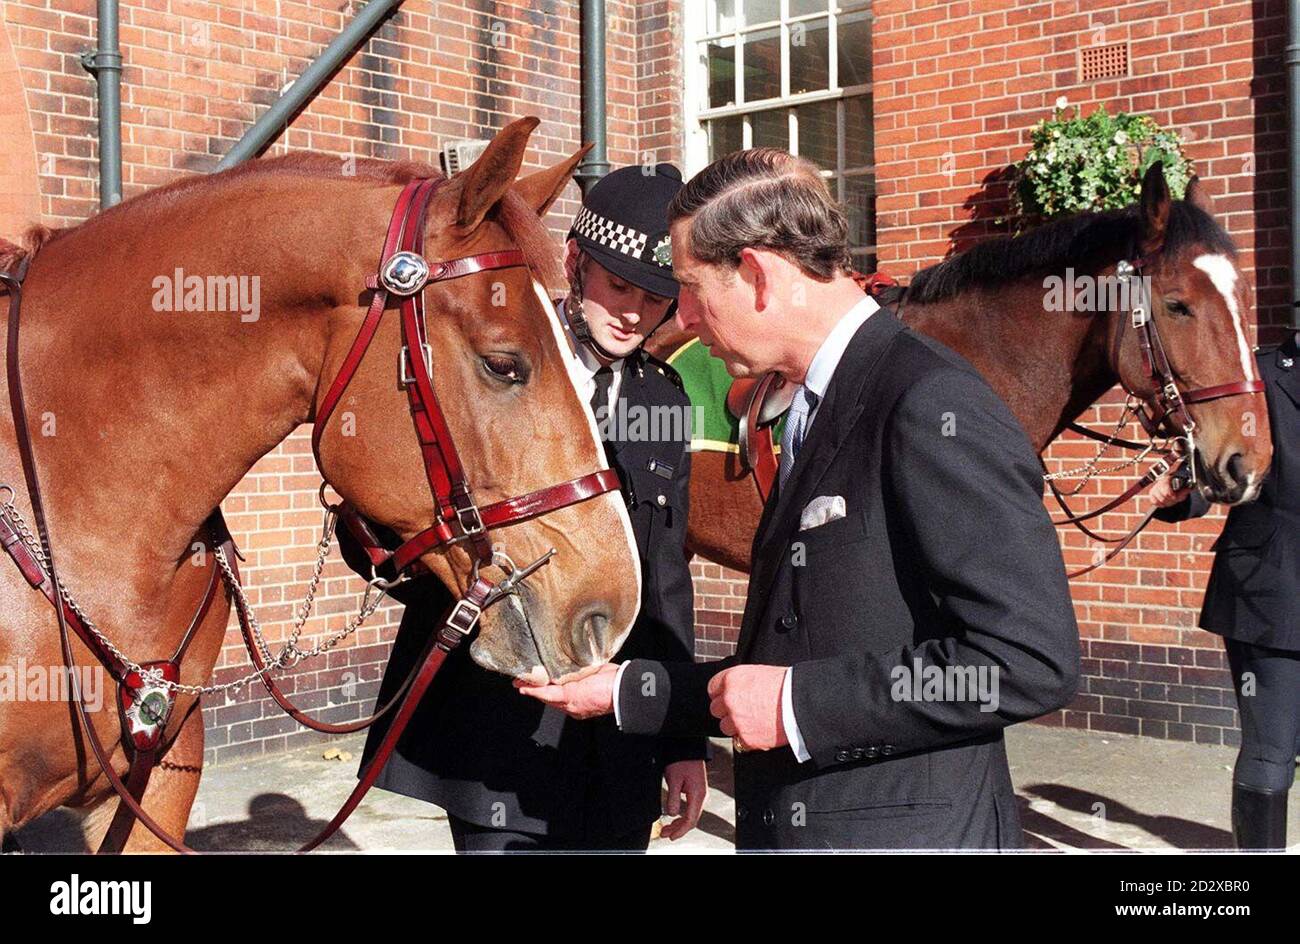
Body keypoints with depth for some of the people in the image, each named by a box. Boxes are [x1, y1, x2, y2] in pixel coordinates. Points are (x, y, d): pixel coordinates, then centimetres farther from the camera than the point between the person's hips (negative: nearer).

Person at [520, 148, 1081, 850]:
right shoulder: (813, 418, 12)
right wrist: (624, 689, 14)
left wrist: (797, 704, -20)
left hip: (908, 829, -8)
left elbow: (1032, 659, -23)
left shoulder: (934, 406, -17)